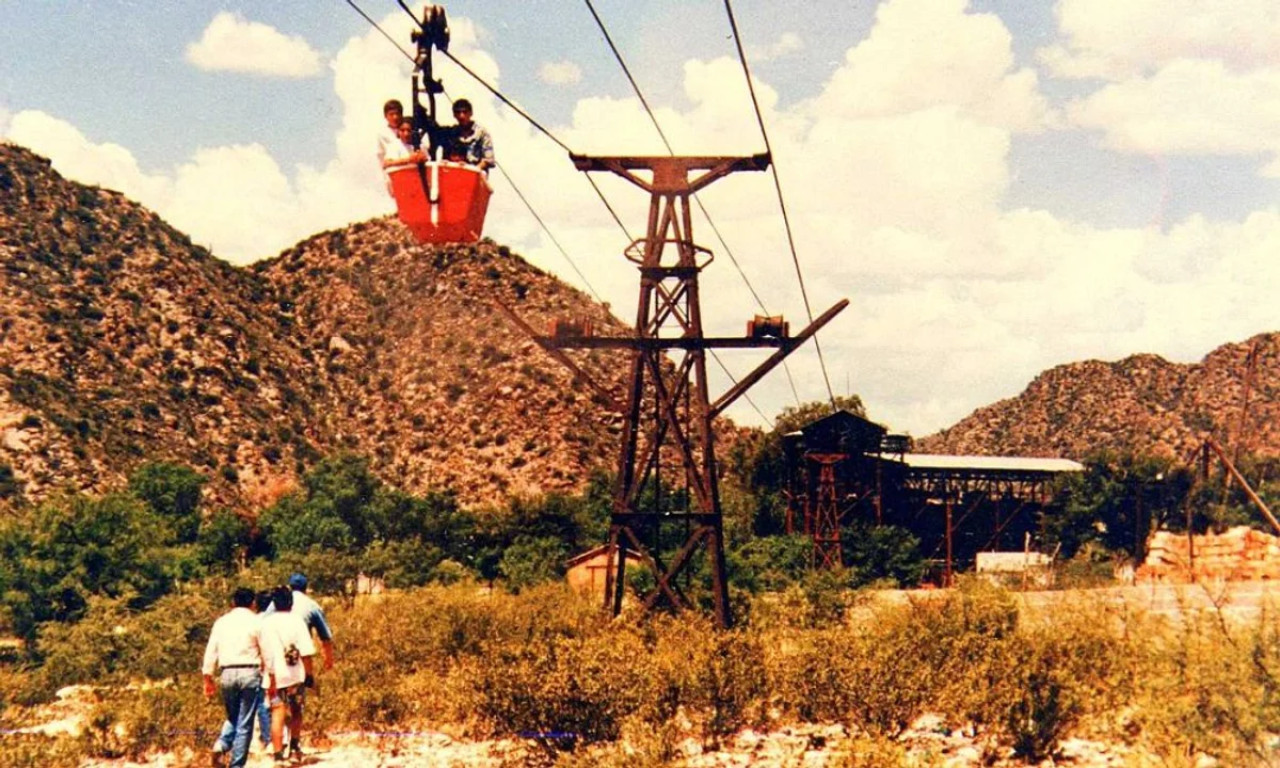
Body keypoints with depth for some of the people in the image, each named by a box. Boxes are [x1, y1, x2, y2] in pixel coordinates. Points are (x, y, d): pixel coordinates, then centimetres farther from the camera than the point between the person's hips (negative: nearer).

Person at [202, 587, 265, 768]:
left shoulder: (221, 622, 8)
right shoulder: (256, 622, 0)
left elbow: (211, 651, 6)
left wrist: (208, 679, 10)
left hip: (227, 674, 3)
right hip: (249, 673, -3)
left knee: (233, 719, 19)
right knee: (245, 724, 2)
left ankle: (221, 746, -7)